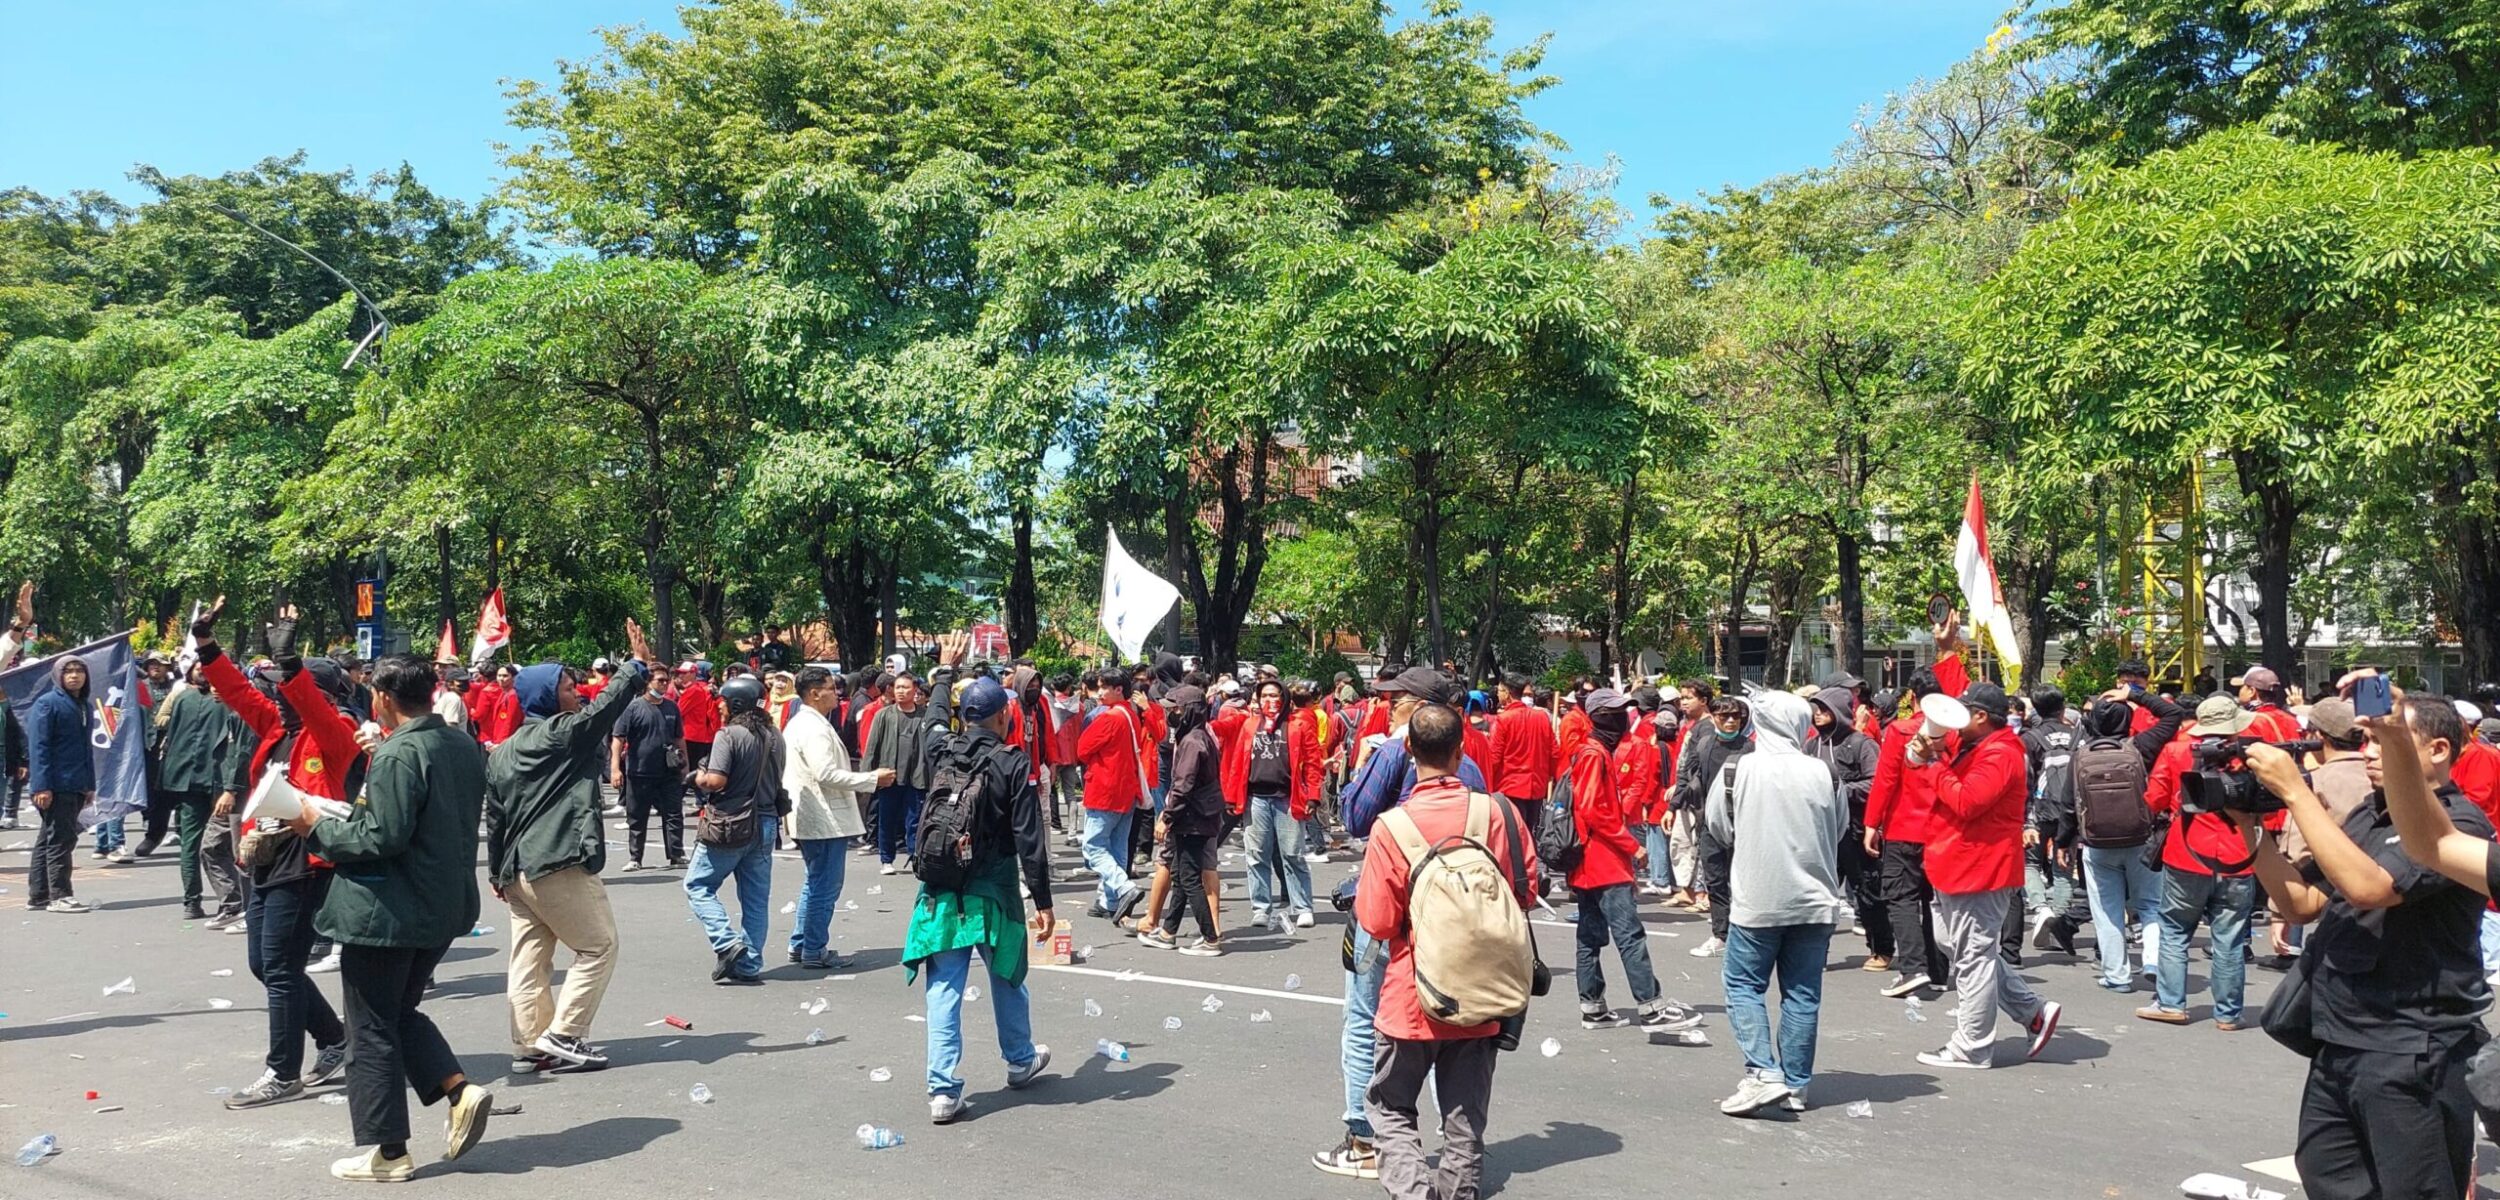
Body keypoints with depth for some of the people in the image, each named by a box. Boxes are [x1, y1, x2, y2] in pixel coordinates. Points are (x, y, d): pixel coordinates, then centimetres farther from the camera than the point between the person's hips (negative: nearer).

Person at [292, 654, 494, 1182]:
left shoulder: (396, 754, -21)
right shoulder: (464, 745, 6)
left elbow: (381, 838, -25)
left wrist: (318, 829, -10)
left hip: (387, 913, -8)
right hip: (445, 905, 8)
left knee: (372, 1030, 6)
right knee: (402, 1011, 23)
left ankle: (387, 1151, 13)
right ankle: (459, 1089, 7)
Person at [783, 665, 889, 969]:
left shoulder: (797, 724, 15)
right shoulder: (814, 728, -18)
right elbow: (827, 774, -24)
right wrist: (872, 780, -18)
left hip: (809, 818, 11)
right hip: (825, 819, -11)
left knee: (815, 884, 19)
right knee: (825, 887, -3)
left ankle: (801, 944, 26)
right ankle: (815, 951, 4)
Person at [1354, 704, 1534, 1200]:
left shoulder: (1393, 826, -17)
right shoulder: (1499, 812, -9)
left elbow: (1377, 922, -13)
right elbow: (1526, 891, 3)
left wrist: (1360, 895, 7)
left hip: (1414, 996, -3)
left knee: (1389, 1104, 13)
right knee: (1465, 1112, 16)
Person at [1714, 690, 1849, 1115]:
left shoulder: (1739, 769, -10)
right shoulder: (1827, 772, -5)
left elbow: (1721, 828, 2)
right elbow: (1840, 831, 9)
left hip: (1756, 899, -3)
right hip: (1815, 900, 3)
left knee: (1743, 984, 8)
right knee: (1802, 993, 10)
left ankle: (1763, 1073, -5)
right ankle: (1796, 1085, 16)